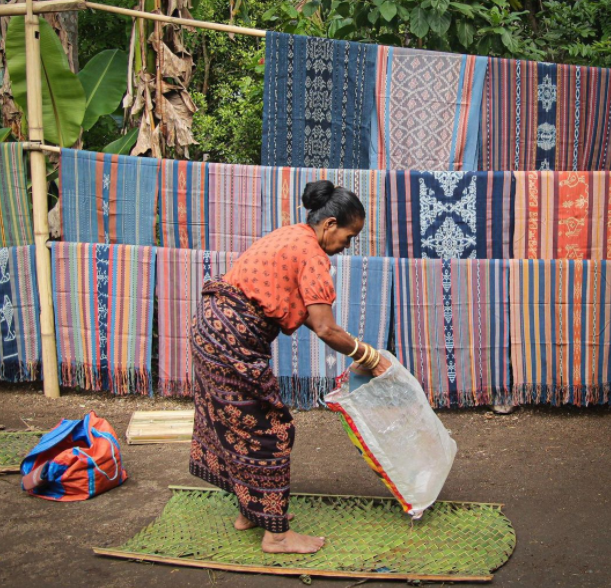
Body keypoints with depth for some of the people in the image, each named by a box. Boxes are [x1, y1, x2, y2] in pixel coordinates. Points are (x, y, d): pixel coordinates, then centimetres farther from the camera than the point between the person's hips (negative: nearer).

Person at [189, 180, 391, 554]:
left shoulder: (292, 236, 16)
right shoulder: (312, 254, -13)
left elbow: (299, 311, 18)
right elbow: (326, 329, -18)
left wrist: (354, 349, 14)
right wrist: (370, 358, -4)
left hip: (211, 326, 10)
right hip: (234, 340, -10)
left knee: (240, 425, 19)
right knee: (266, 430, 0)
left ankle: (249, 512, 34)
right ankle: (276, 534, 11)